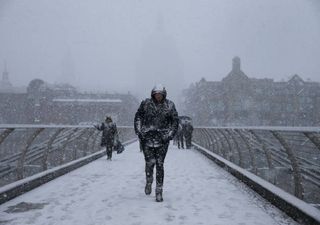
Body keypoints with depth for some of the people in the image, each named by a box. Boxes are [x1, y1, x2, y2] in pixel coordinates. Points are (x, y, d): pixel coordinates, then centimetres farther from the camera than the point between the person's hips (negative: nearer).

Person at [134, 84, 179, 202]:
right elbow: (138, 117, 11)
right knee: (149, 163, -6)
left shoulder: (169, 105, 2)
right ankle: (149, 181, 26)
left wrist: (169, 136, -2)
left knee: (159, 164, -3)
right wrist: (139, 132, 1)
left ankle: (159, 192, 6)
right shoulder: (146, 103, 2)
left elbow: (175, 121, 7)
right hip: (147, 138, 0)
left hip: (162, 139, 0)